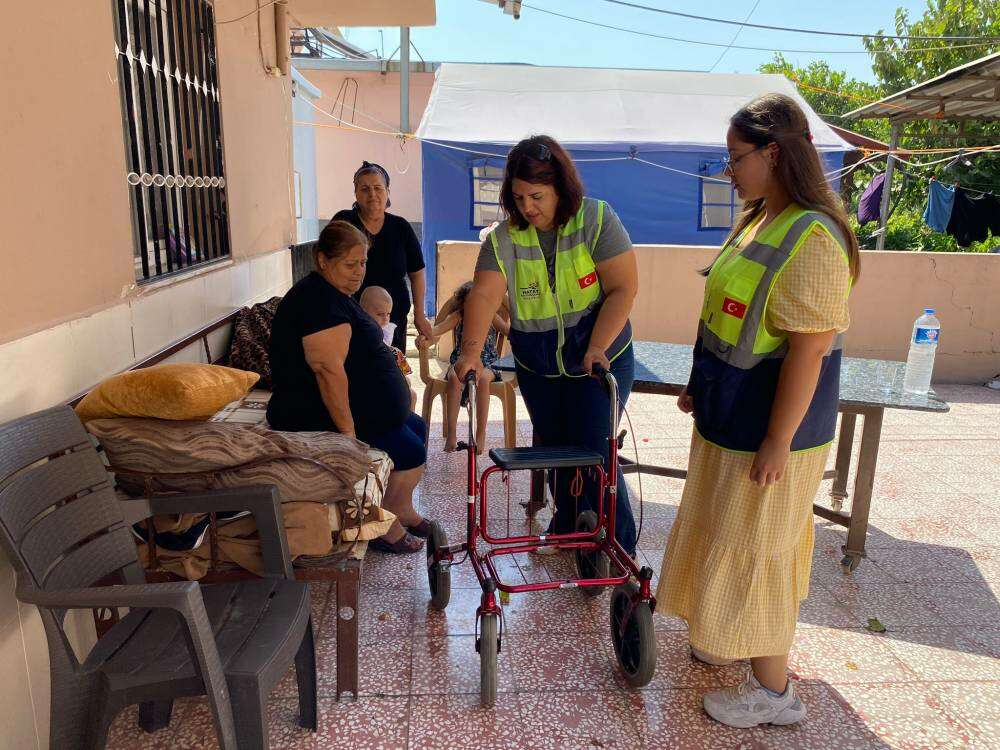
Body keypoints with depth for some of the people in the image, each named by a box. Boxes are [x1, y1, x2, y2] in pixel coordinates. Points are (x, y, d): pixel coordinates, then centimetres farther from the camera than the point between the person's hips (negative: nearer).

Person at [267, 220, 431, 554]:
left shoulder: (333, 295, 14)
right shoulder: (319, 300, -21)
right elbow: (328, 369, -30)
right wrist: (349, 432, -29)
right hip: (321, 418, -11)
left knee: (416, 428, 15)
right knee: (410, 452, -12)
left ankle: (403, 513, 24)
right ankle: (385, 528, 6)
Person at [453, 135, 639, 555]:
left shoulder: (596, 221, -15)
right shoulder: (504, 238, -10)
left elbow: (623, 288, -17)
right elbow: (484, 294, -23)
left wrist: (597, 347, -27)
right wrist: (471, 349, -39)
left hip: (600, 359, -3)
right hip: (536, 366, 4)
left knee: (593, 451, -6)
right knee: (552, 447, 16)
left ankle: (619, 548, 13)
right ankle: (567, 525, 40)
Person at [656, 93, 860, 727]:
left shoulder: (811, 238, -23)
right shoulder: (757, 220, 8)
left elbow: (809, 348, -25)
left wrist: (778, 441, -22)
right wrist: (702, 387, 17)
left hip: (772, 421, -9)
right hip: (731, 413, 9)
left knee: (753, 548, 4)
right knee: (724, 533, 22)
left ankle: (773, 691, 24)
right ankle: (734, 639, 44)